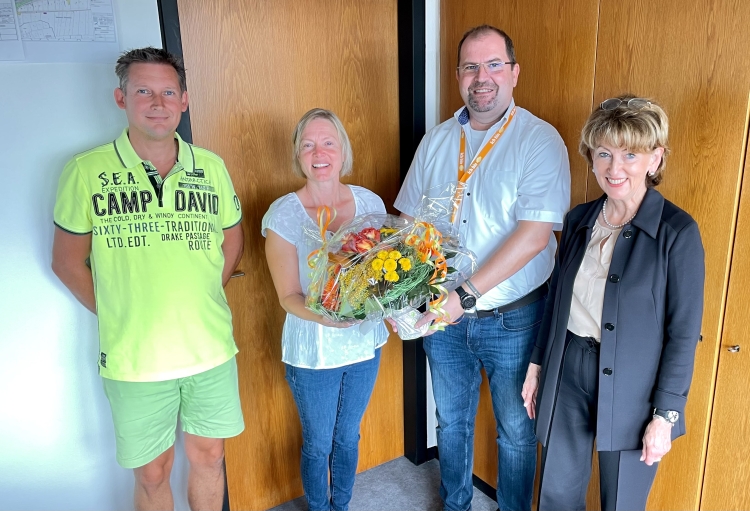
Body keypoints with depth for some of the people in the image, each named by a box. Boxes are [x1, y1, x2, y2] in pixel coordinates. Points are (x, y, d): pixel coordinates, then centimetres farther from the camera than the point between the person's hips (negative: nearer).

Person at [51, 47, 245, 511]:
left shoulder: (211, 167, 1)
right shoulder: (86, 172, -7)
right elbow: (68, 261, 1)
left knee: (208, 457, 18)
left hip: (211, 349, 2)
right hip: (134, 357, -2)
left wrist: (200, 301, 3)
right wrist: (119, 315, -5)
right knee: (153, 472, 14)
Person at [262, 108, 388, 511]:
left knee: (348, 437, 23)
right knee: (318, 444, 17)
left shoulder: (370, 202, -5)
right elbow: (288, 297, -13)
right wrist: (327, 317, -32)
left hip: (366, 341, 3)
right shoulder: (283, 214, -15)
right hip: (313, 352, -3)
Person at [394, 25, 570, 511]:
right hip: (443, 314, 5)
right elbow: (410, 220, 6)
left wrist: (465, 294, -26)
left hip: (512, 318, -4)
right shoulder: (436, 140, 3)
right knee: (452, 421, 21)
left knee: (516, 428, 15)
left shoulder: (540, 140, -12)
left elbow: (534, 234, -22)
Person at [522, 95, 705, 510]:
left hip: (631, 387, -4)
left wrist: (666, 415, -10)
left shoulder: (677, 232, -13)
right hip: (568, 372, 4)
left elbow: (684, 332, -11)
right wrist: (537, 363, 11)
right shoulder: (579, 220, 2)